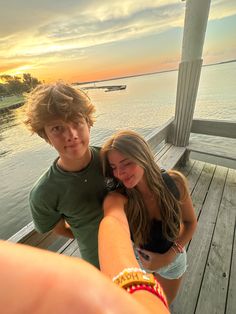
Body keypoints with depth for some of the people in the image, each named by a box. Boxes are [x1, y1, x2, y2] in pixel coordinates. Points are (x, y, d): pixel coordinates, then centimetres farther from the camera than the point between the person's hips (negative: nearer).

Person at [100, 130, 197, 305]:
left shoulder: (174, 181, -28)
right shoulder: (117, 198, -34)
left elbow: (190, 222, -13)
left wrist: (168, 257, -20)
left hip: (173, 258, 2)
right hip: (136, 260, -1)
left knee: (166, 303, 32)